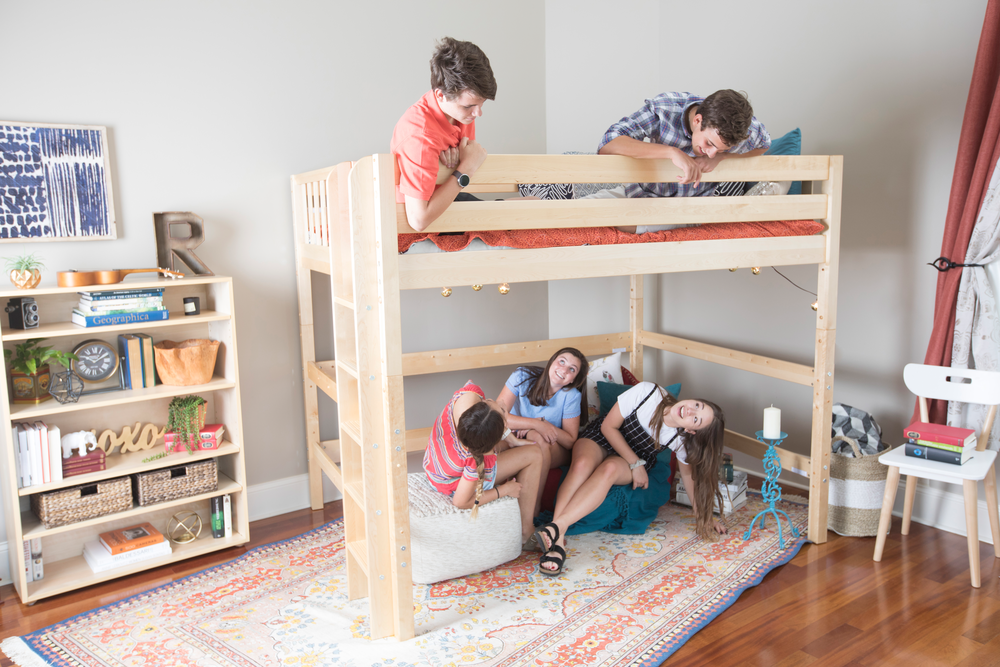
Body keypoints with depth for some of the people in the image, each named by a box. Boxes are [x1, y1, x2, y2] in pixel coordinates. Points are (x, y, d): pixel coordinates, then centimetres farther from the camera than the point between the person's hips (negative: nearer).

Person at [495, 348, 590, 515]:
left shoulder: (571, 396, -11)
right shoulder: (522, 376, -12)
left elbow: (570, 441, -11)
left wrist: (543, 425, -25)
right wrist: (535, 423, -31)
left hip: (556, 451, 0)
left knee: (537, 438, -35)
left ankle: (533, 506, -30)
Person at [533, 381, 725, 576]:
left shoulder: (682, 440, -18)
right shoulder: (647, 392, -24)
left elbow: (690, 474, 0)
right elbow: (608, 426, -15)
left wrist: (703, 516, 4)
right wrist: (636, 464, -17)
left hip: (636, 461, 1)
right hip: (599, 438, 0)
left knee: (609, 468, -37)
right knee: (582, 464, -36)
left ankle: (557, 526, -51)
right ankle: (557, 541, -47)